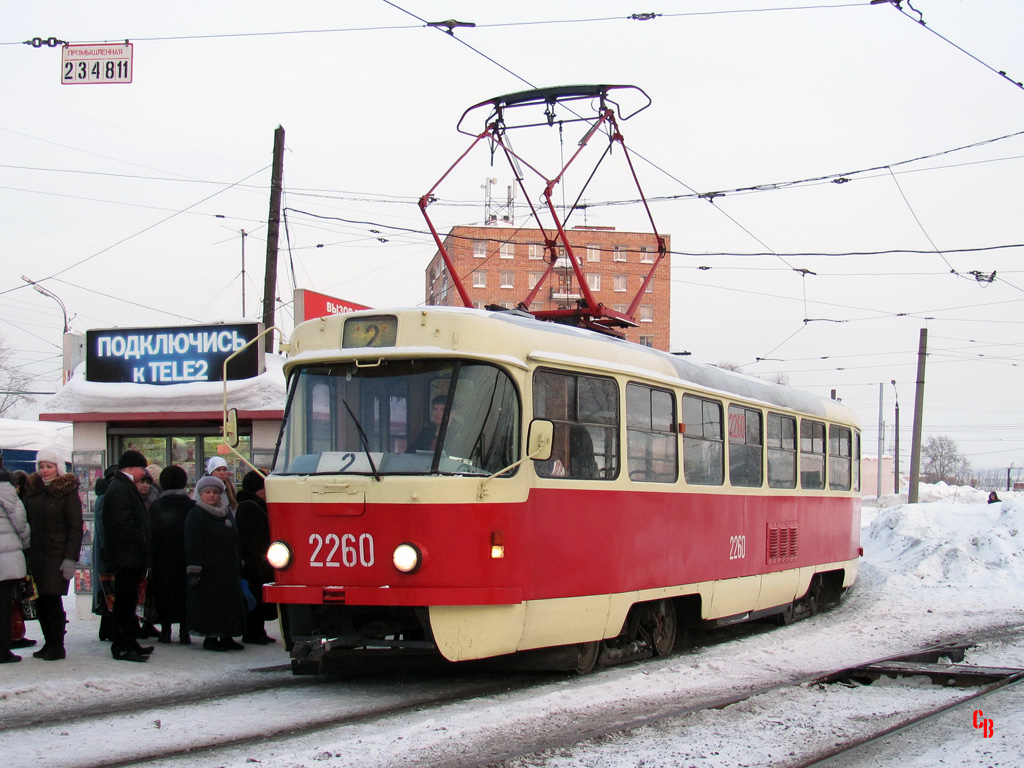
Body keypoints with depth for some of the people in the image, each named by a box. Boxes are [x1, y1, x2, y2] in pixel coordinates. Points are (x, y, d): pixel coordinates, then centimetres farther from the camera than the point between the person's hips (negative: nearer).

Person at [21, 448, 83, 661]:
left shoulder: (67, 491, -4)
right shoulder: (32, 490, 11)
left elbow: (75, 528, -7)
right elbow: (25, 522, 12)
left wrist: (71, 558, -15)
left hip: (57, 554, -5)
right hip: (35, 554, 5)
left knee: (52, 600, -6)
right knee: (40, 602, 5)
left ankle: (57, 646, 2)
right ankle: (49, 643, 15)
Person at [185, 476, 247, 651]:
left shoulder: (227, 513, 16)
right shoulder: (195, 515, -6)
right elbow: (192, 545, -12)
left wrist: (238, 565, 20)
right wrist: (194, 569, -19)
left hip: (228, 569, 7)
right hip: (208, 570, -7)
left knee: (230, 603, 7)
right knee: (210, 604, -5)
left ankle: (226, 637, 14)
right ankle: (210, 638, 2)